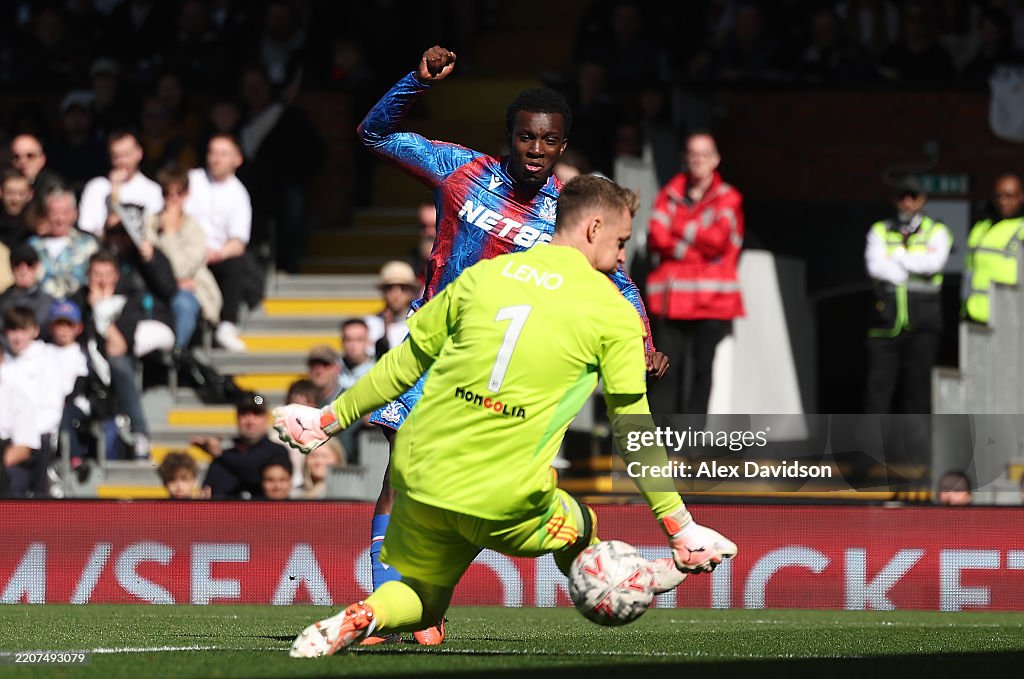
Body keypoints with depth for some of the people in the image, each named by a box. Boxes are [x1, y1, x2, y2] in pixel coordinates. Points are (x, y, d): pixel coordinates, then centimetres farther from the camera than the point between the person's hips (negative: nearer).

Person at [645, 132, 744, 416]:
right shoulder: (670, 195, 12)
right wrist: (698, 241, -7)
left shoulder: (728, 199, 5)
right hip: (670, 297, 2)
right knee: (666, 368, -3)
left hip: (711, 303, -1)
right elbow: (657, 238, -1)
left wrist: (680, 229, -3)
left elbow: (719, 239, -8)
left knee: (702, 368, -2)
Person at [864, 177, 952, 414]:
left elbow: (934, 262, -11)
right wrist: (914, 269, -10)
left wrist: (896, 256, -4)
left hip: (921, 324, -1)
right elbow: (874, 265, -6)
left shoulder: (937, 232, 9)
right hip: (886, 323, 1)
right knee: (879, 383, -6)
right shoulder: (880, 231, 13)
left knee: (917, 384, -1)